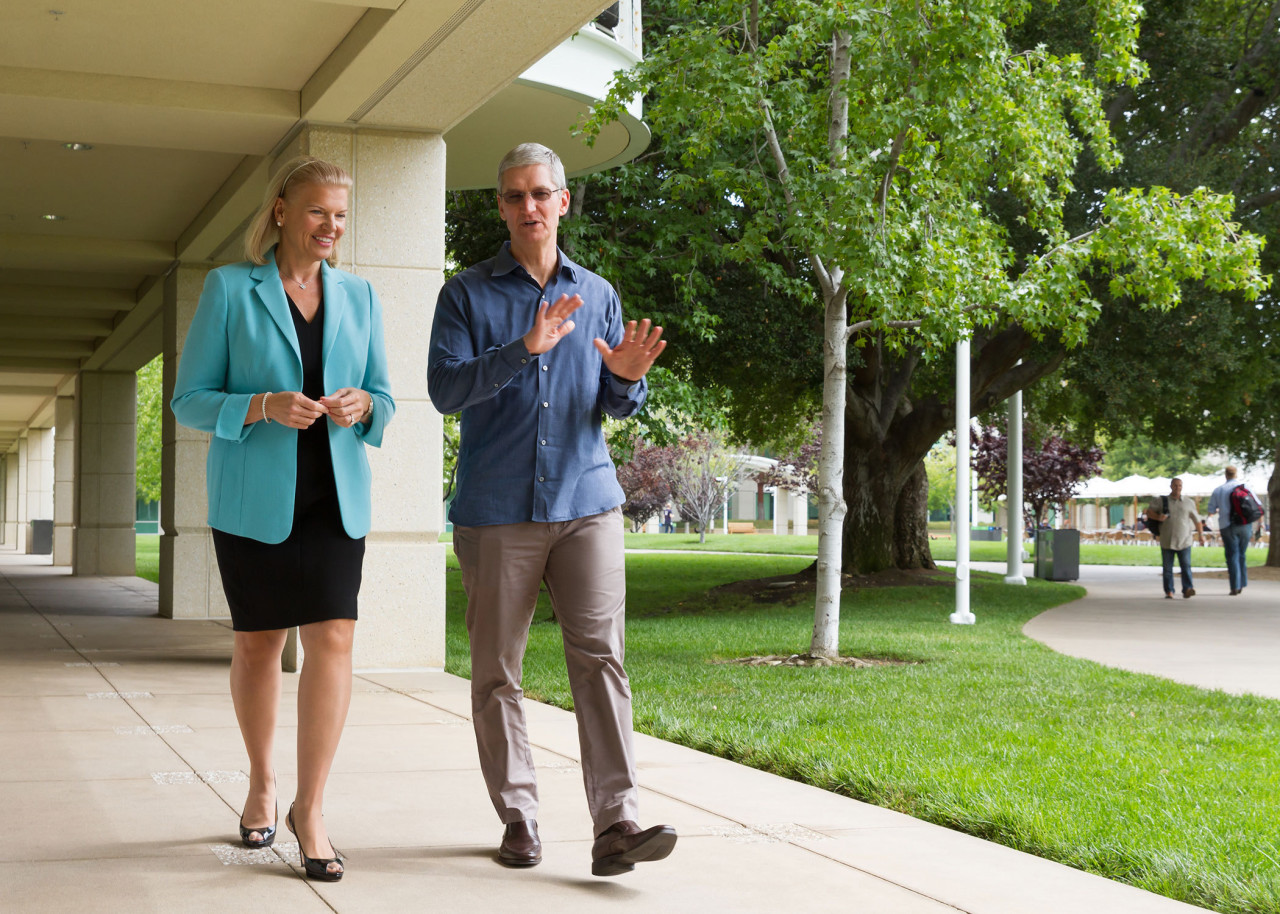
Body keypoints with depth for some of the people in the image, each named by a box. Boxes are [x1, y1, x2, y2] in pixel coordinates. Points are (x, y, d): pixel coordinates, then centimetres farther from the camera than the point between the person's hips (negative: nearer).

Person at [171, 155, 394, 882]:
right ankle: (262, 782, 30)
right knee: (258, 643, 9)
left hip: (335, 496, 2)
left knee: (333, 639, -11)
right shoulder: (229, 289, 0)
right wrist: (263, 406, -20)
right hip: (253, 497, -2)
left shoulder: (359, 296, 9)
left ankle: (311, 807, -3)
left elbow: (384, 400, 13)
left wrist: (362, 405, -12)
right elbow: (189, 400, -3)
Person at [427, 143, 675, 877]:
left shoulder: (598, 294, 14)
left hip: (586, 500, 1)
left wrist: (627, 377, -10)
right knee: (497, 671, 3)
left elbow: (620, 406, 14)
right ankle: (519, 818, 14)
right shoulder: (467, 294, 5)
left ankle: (616, 824, -11)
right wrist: (524, 349, -22)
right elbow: (445, 389, -9)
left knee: (600, 656, -9)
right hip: (497, 507, -1)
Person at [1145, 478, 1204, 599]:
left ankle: (1188, 589, -16)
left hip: (1184, 541, 0)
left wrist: (1200, 534, 12)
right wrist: (1158, 517, -13)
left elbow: (1196, 519, 18)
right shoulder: (1161, 501, 9)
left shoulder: (1189, 503, 13)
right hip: (1167, 542, 0)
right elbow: (1149, 512, 7)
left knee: (1186, 566, -11)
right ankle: (1169, 592, 6)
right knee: (1167, 568, 1)